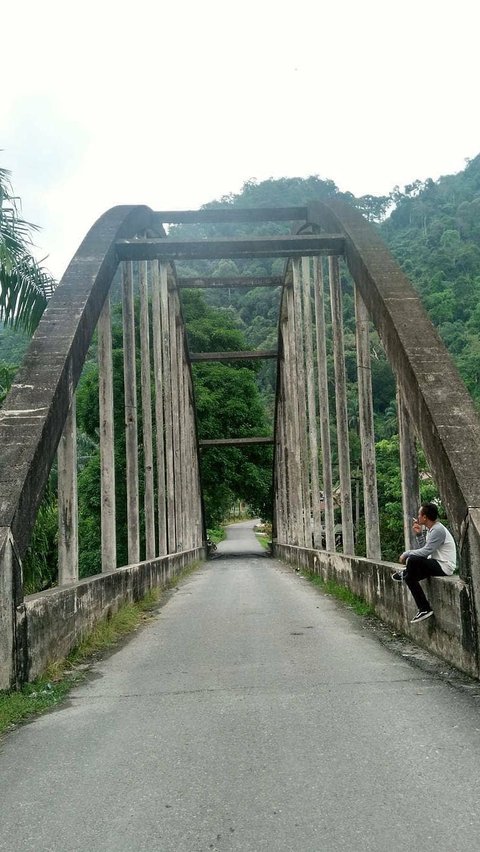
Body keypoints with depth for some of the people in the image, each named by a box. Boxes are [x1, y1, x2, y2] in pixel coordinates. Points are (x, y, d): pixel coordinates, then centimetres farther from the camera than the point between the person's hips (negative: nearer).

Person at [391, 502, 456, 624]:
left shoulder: (438, 530, -20)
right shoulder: (430, 529, 14)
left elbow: (426, 551, -24)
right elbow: (424, 548, 12)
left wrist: (406, 553, -13)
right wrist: (419, 534, 2)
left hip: (444, 566, -11)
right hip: (437, 564, 11)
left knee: (412, 560, -28)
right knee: (410, 577, 5)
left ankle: (405, 574, 0)